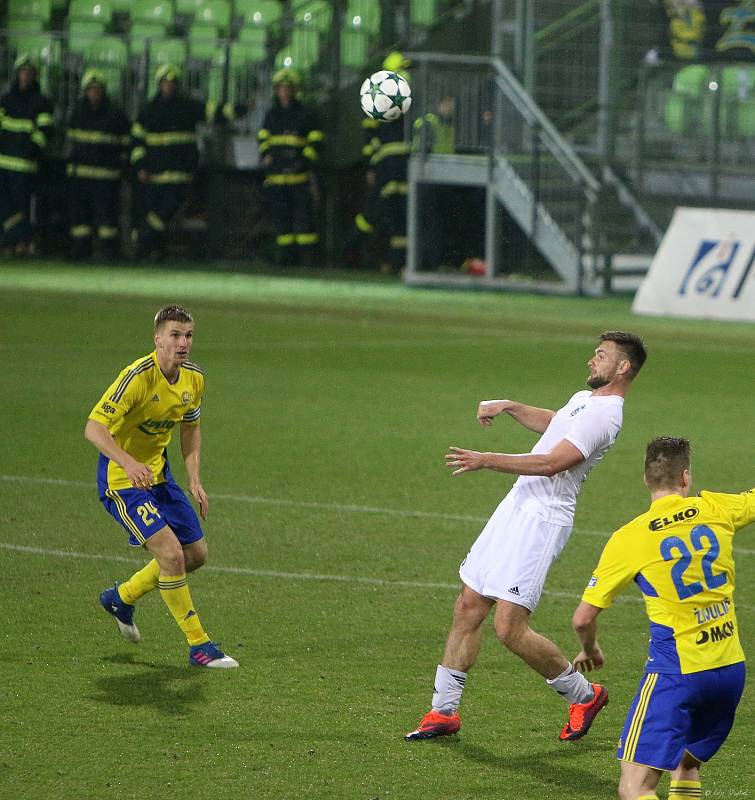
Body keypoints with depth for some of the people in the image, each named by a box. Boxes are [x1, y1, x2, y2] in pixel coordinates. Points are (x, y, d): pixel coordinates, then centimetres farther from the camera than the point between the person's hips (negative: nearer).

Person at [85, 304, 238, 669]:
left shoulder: (193, 378, -1)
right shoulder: (137, 377, -25)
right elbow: (94, 427, -27)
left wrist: (194, 480, 5)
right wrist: (128, 462, -42)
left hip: (158, 474, 8)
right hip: (121, 478, -8)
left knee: (196, 553, 12)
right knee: (171, 553, -19)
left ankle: (122, 597, 33)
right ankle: (198, 645, -9)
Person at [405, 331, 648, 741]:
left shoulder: (604, 414, -16)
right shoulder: (584, 399, 16)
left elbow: (552, 462, -25)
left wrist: (487, 460, -26)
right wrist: (508, 406, 27)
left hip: (542, 520, -10)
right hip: (516, 507, 10)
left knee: (509, 628, -12)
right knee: (468, 607, 7)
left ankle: (584, 695, 9)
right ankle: (444, 712, 15)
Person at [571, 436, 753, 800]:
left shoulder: (627, 539, -7)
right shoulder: (715, 510, 1)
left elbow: (583, 618, -1)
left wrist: (590, 651, 20)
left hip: (675, 672, -5)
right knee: (685, 764, 27)